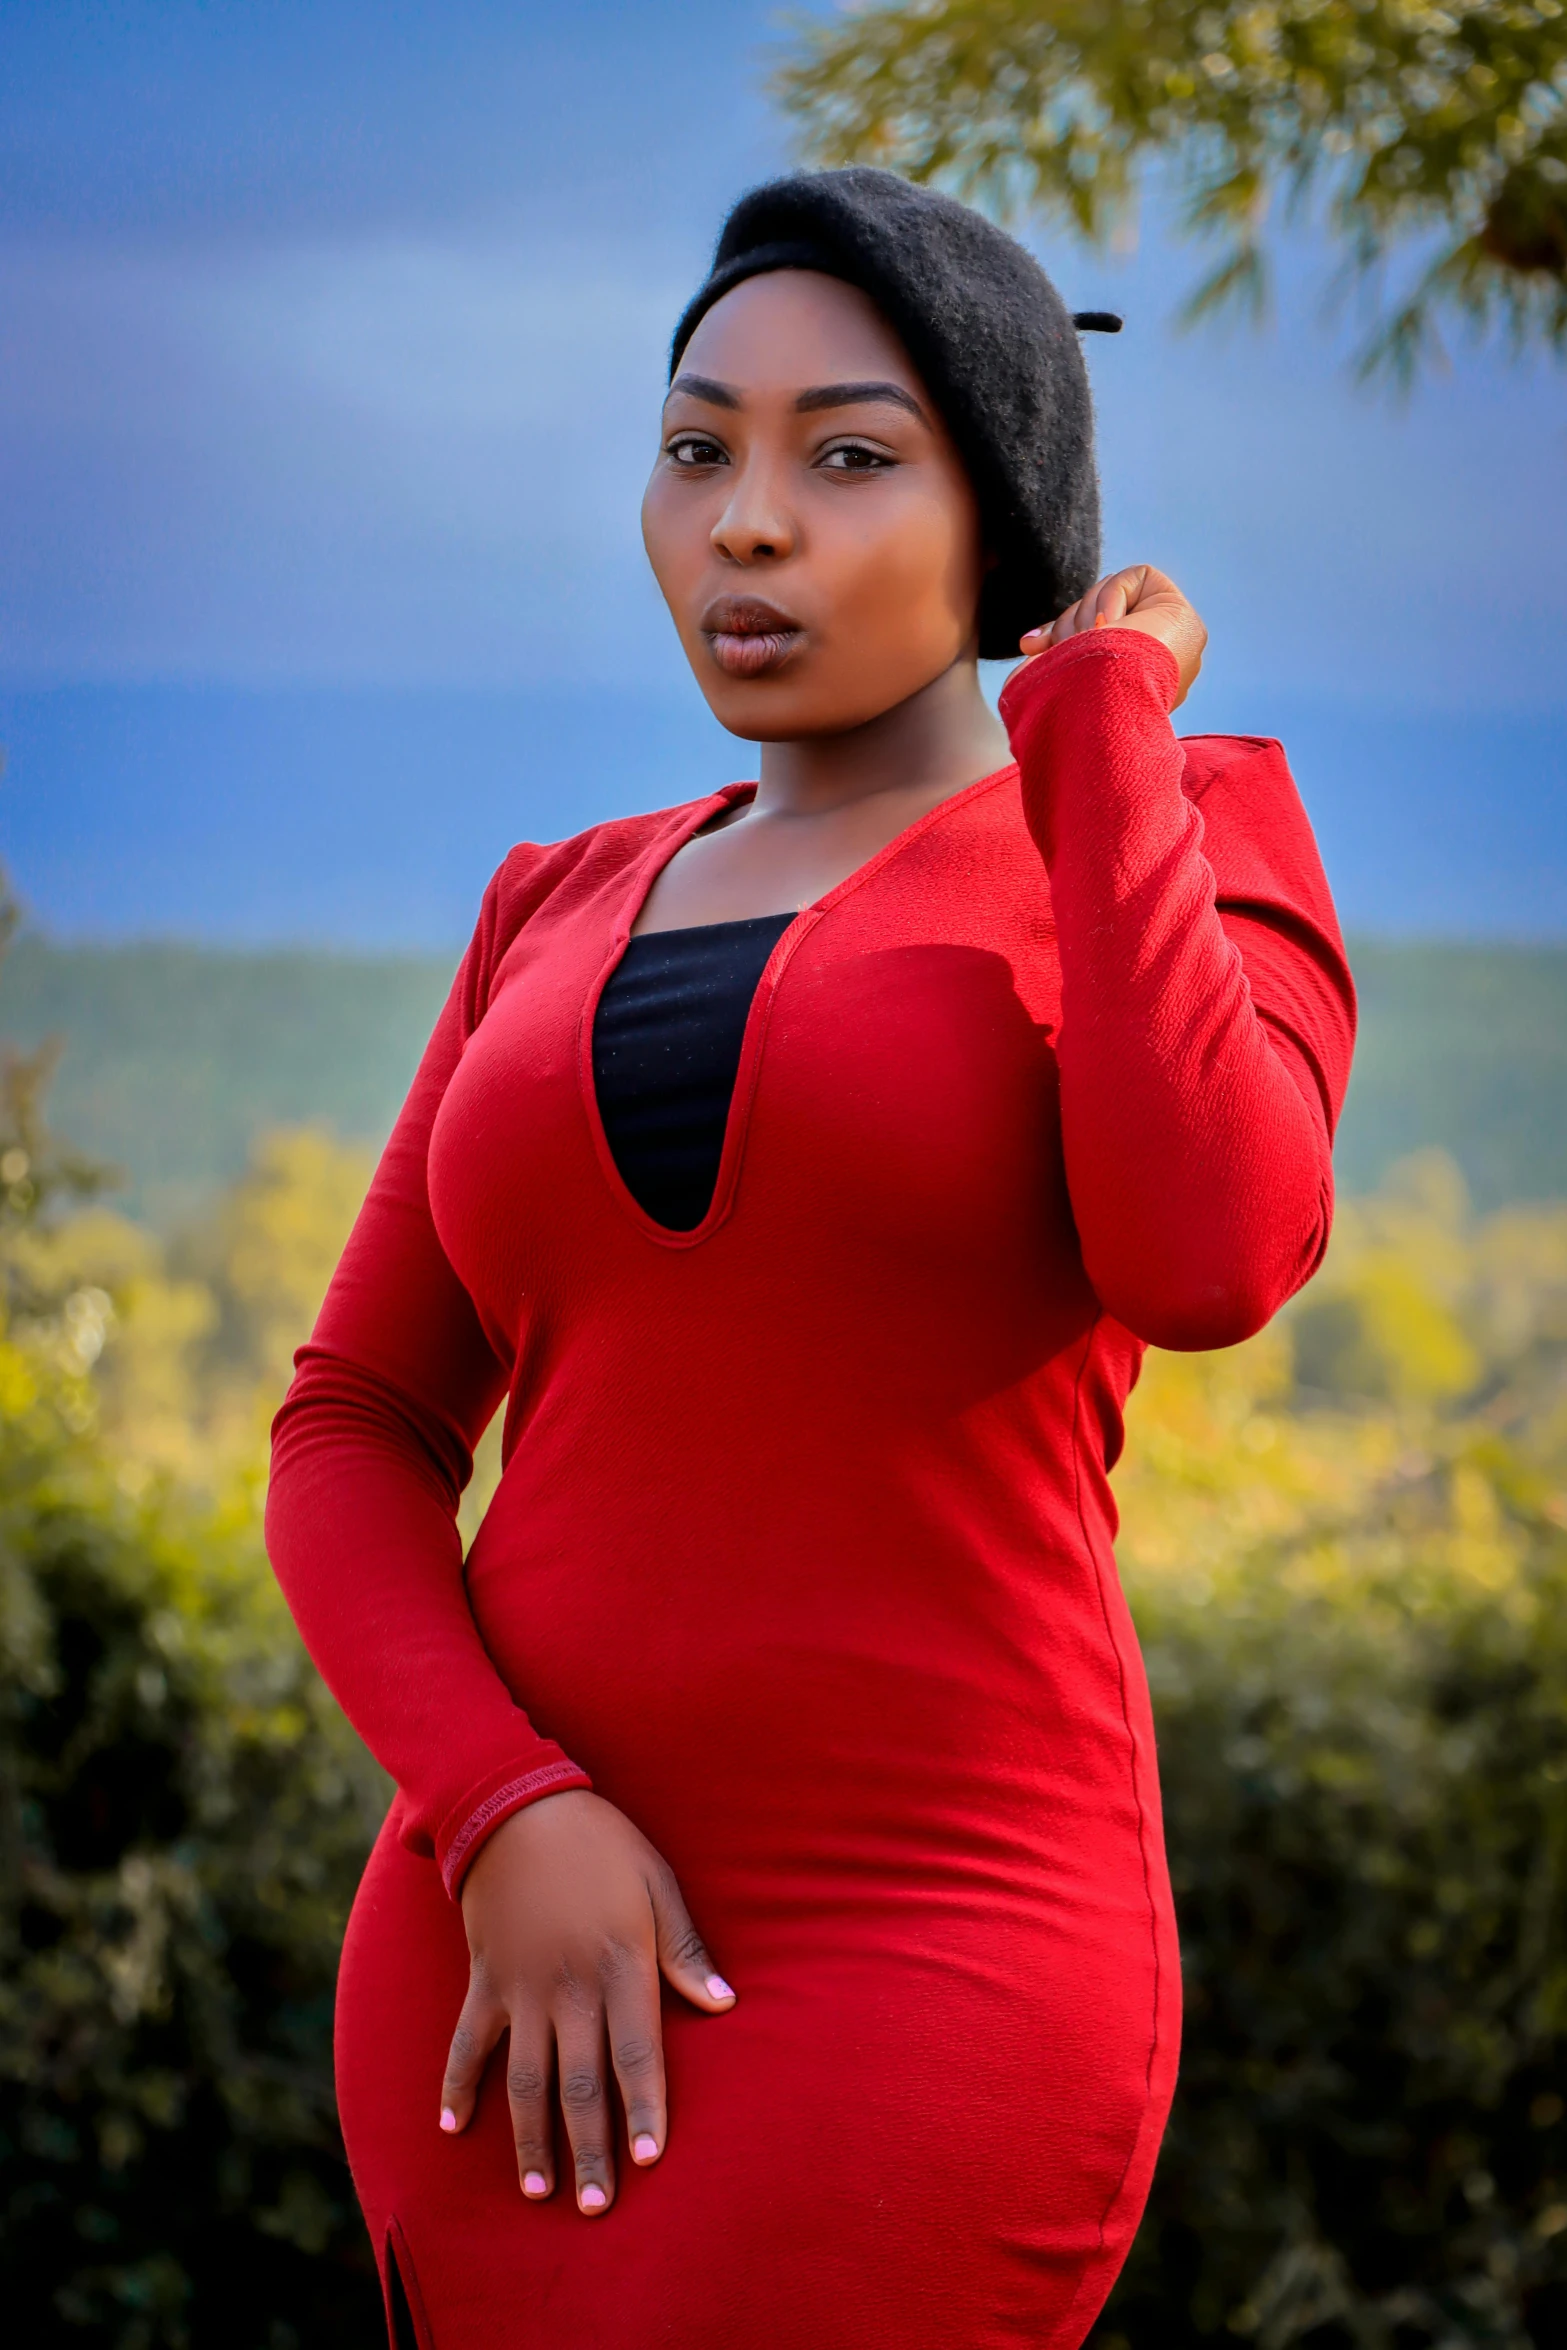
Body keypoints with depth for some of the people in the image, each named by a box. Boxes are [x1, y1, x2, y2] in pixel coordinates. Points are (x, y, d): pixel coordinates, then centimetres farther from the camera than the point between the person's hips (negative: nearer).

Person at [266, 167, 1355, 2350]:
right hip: (535, 1953, 6)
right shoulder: (571, 923, 16)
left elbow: (1209, 1260, -20)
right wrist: (506, 1822, -8)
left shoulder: (1187, 845, 2)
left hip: (926, 1984, -5)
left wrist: (1101, 728, -7)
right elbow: (358, 1441, 11)